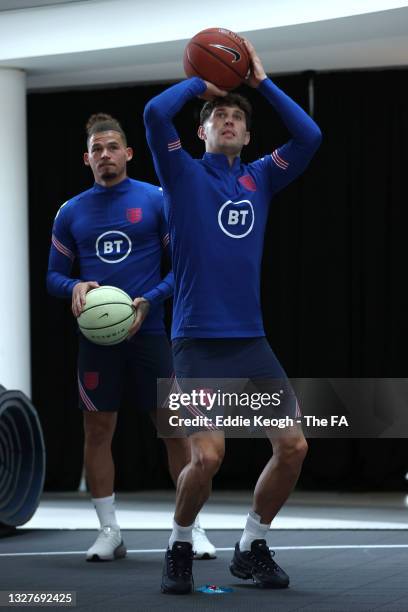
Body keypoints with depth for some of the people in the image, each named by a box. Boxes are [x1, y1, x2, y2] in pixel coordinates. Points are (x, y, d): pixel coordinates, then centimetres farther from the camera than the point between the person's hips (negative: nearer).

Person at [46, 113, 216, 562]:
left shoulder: (156, 200, 0)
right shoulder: (71, 212, 8)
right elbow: (54, 275, 11)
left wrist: (150, 300, -15)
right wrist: (75, 287, -11)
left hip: (150, 332, -2)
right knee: (97, 431, 3)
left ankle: (194, 528, 7)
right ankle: (108, 532, 13)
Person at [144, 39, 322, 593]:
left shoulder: (261, 178, 14)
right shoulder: (184, 174, 4)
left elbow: (309, 137, 1)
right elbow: (155, 113, -12)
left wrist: (262, 82, 7)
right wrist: (201, 83, 5)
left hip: (251, 341, 5)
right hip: (198, 342, -4)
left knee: (293, 447, -3)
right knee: (208, 455, -18)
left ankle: (252, 547, 17)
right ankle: (179, 548, 7)